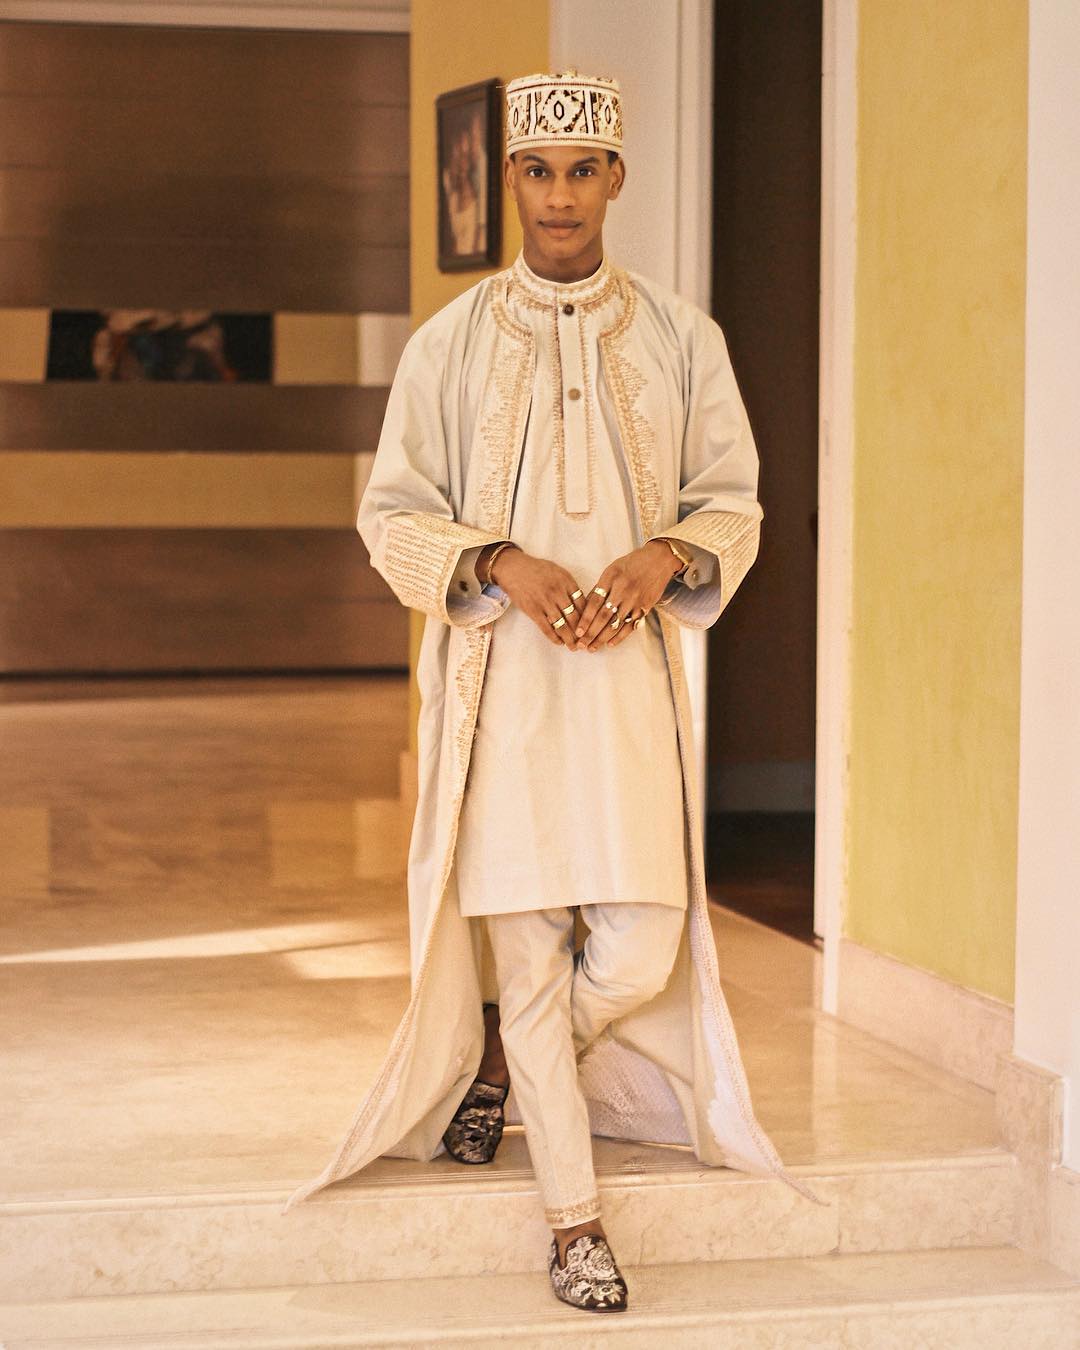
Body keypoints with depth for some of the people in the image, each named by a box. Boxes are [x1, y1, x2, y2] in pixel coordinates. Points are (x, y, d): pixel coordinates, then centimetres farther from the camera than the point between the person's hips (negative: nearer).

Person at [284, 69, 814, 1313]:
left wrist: (662, 557, -11)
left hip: (630, 676, 1)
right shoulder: (450, 345, 3)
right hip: (498, 683, -1)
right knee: (527, 952, -2)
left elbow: (731, 499, 10)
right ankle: (574, 1220, 12)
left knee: (637, 957, -5)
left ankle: (499, 1057, 29)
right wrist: (504, 567, -14)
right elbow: (391, 516, 3)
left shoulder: (679, 338, 7)